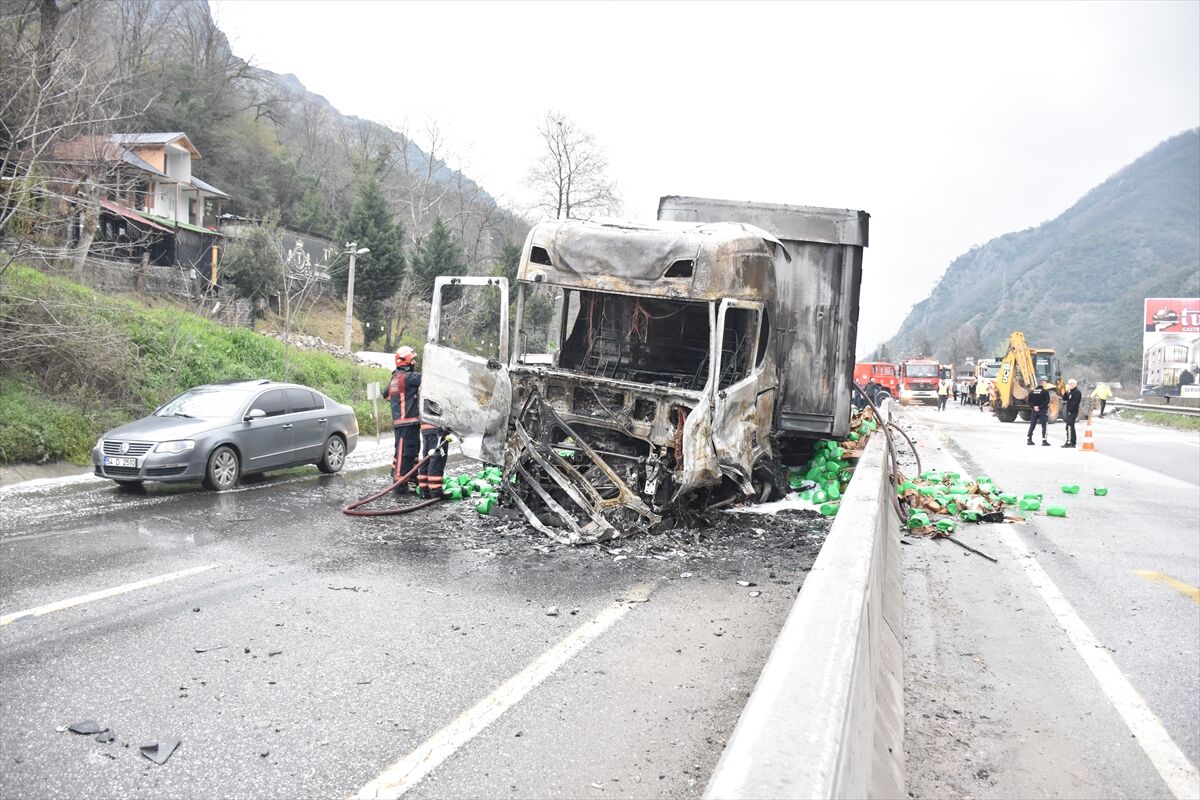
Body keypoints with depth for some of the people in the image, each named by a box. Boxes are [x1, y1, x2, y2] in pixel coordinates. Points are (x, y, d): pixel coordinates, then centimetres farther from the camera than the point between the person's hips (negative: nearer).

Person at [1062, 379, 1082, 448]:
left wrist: (1070, 411, -22)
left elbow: (1074, 403, -19)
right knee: (1071, 427, 13)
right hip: (1069, 412, 10)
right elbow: (1065, 399, 18)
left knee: (1069, 427, -13)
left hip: (1072, 413, -10)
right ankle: (1072, 443, 18)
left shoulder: (1077, 392, -11)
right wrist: (1066, 392, 5)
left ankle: (1069, 443, -15)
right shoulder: (1070, 392, 19)